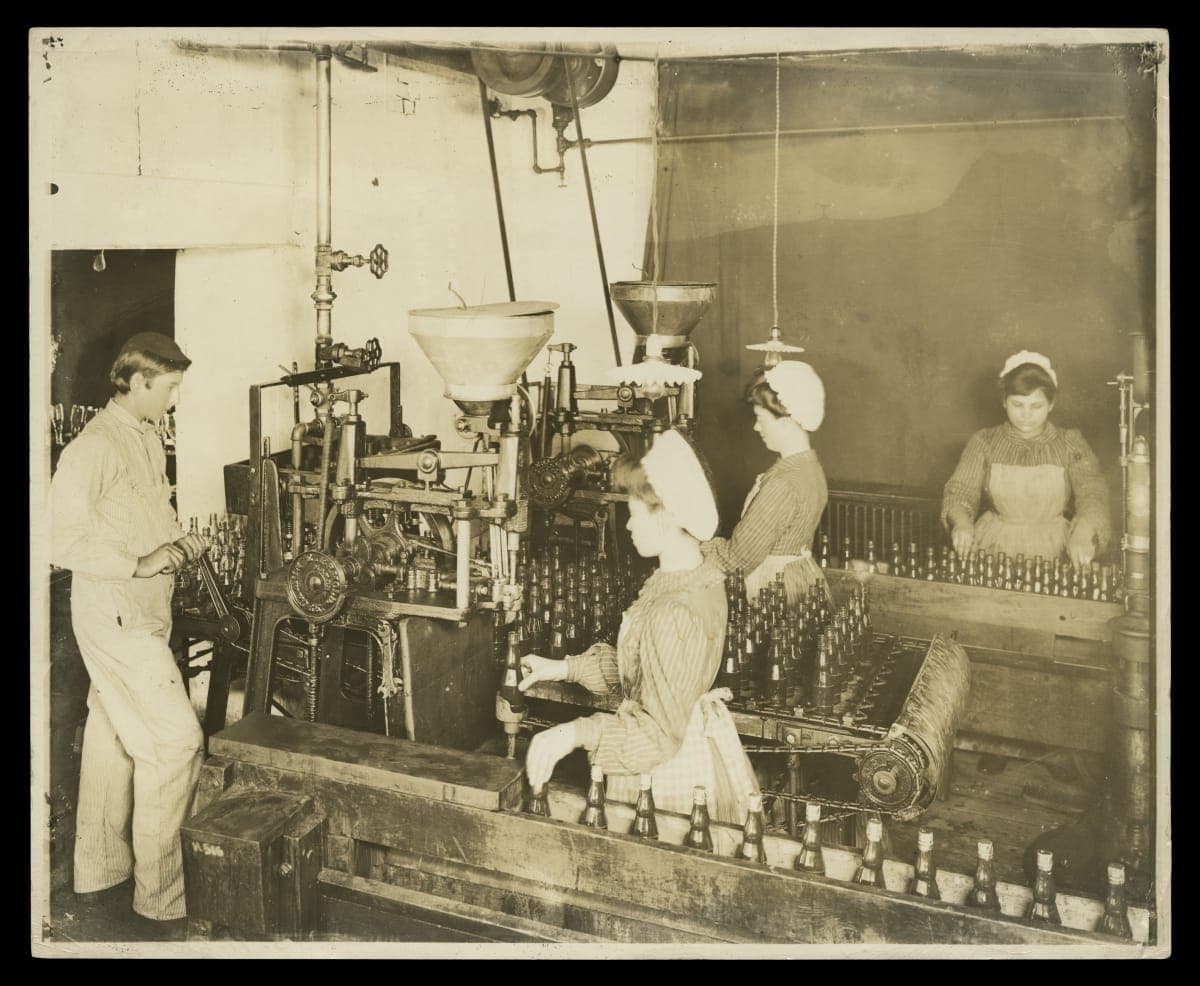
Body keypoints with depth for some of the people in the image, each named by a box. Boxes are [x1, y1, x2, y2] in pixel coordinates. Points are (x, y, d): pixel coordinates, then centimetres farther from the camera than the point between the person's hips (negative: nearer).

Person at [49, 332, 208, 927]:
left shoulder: (150, 441, 14)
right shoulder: (92, 447, -16)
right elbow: (61, 540, -21)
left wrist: (183, 542, 6)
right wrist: (137, 564, -23)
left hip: (144, 612, 9)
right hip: (113, 614, -9)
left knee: (114, 733, 17)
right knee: (176, 738, -10)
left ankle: (99, 868, 31)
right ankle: (160, 891, 0)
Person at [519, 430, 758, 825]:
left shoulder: (673, 615, -31)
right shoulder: (701, 576, -1)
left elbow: (660, 733, -27)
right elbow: (637, 666, 10)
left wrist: (576, 733, -31)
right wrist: (565, 668, 9)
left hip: (668, 773, -9)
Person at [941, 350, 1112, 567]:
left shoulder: (1070, 444, 5)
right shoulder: (984, 442, 6)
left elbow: (1092, 494, -5)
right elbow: (960, 490, 1)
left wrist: (1082, 535, -26)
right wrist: (962, 522, -22)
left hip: (1052, 551, 0)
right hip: (993, 549, 0)